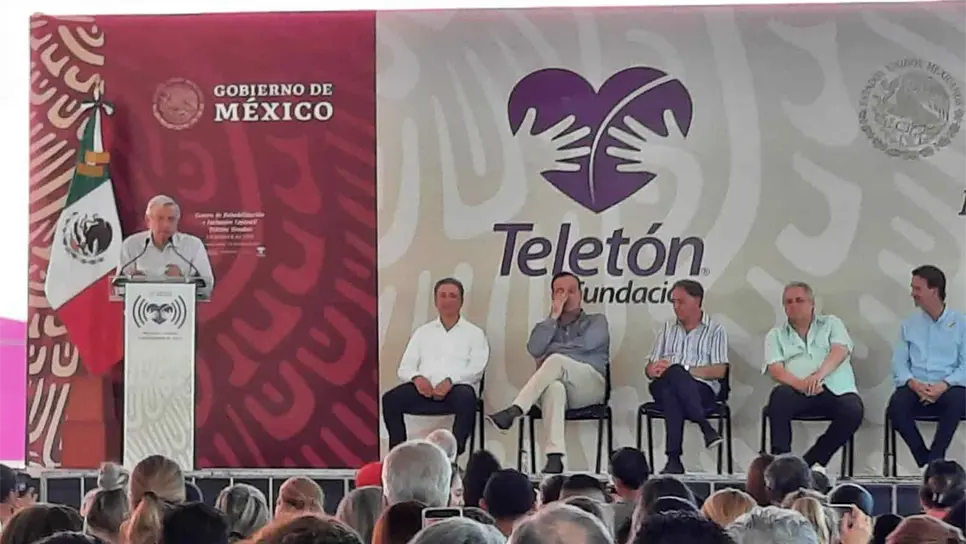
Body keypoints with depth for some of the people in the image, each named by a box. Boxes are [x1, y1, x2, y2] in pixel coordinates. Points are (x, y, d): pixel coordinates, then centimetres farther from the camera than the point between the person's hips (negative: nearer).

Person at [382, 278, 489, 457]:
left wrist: (450, 381, -19)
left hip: (457, 388, -3)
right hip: (425, 390, 3)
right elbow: (405, 367, 15)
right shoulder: (423, 332, 23)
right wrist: (416, 378, -10)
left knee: (466, 398, -38)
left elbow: (476, 368, 0)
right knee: (390, 399, -24)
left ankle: (454, 453, -32)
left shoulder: (474, 333, 15)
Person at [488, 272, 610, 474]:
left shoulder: (597, 321, 20)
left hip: (591, 385, -1)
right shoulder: (546, 326, 28)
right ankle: (554, 457, -53)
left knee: (556, 360, -34)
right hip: (554, 387, 2)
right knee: (554, 387, -40)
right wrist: (554, 316, 4)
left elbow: (584, 344, -4)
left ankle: (514, 411, -42)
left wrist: (548, 352, 4)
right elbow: (534, 349, 3)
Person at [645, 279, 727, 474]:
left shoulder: (715, 330, 12)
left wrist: (682, 370, -10)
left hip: (701, 390, -3)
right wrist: (655, 370, -6)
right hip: (664, 387, 3)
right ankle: (705, 426, -36)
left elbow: (719, 371, -1)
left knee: (673, 383, -40)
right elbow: (649, 369, 21)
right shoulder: (668, 329, 26)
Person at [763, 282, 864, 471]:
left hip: (836, 391, 0)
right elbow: (775, 369, 1)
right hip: (798, 392, 0)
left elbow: (840, 351, -2)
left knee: (853, 410, -32)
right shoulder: (776, 335, 18)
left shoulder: (831, 324, 18)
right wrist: (800, 384, -22)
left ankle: (809, 461, -20)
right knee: (779, 395, -33)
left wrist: (819, 374, -24)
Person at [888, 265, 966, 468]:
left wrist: (944, 385, -19)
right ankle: (925, 461, -20)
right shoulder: (909, 324, 15)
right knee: (896, 405, -32)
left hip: (948, 388, -2)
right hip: (915, 388, 2)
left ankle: (933, 462, -28)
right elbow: (899, 362, 7)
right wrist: (913, 383, -15)